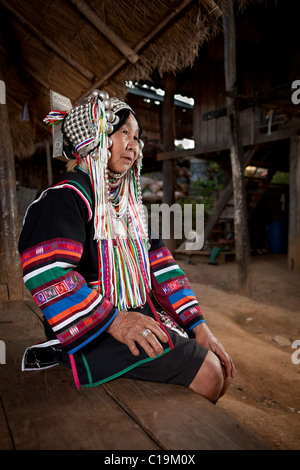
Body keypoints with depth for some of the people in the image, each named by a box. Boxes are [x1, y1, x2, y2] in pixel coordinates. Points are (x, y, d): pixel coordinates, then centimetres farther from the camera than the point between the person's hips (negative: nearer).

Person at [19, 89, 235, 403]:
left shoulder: (127, 203, 17)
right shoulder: (68, 195, -10)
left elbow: (161, 268, 11)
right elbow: (46, 272, -26)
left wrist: (197, 325, 5)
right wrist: (112, 320, -28)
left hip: (141, 317, 9)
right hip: (91, 333, -8)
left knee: (221, 368, 7)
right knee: (206, 374, -15)